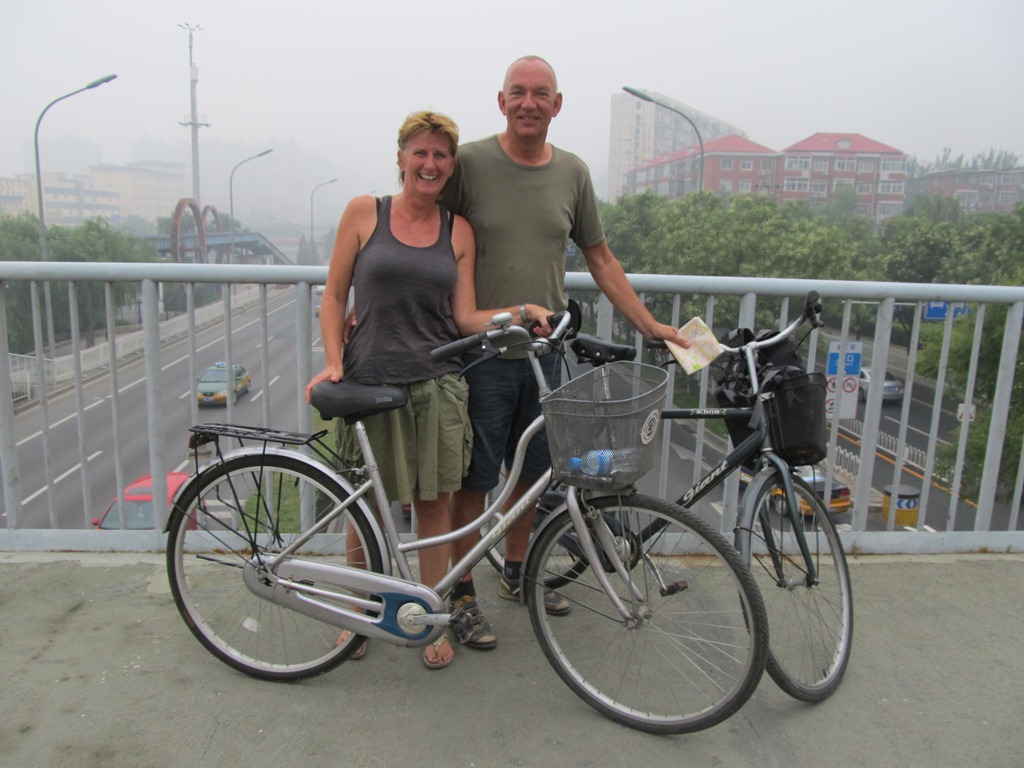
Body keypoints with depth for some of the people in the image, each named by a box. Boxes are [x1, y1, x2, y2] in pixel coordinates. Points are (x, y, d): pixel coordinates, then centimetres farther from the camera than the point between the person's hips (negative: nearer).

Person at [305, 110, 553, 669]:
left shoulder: (458, 231, 7)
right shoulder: (364, 213, 3)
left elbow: (465, 317, 3)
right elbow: (334, 295, 4)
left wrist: (520, 313, -12)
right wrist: (333, 362, -7)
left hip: (436, 384, 1)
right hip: (370, 380, -1)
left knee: (434, 501, 8)